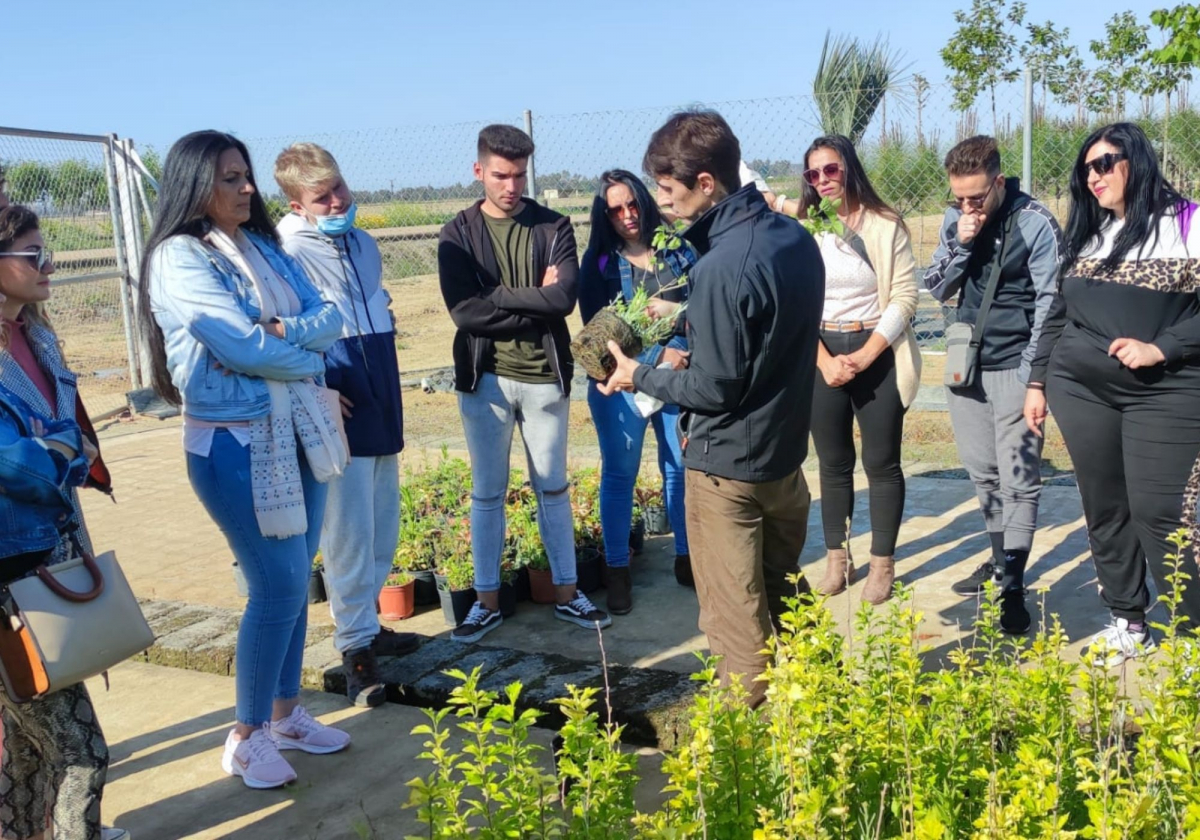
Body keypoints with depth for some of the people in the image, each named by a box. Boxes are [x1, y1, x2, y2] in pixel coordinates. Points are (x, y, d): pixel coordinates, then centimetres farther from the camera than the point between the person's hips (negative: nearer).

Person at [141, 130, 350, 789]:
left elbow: (329, 318, 2)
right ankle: (247, 736, 16)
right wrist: (310, 358, -4)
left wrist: (286, 330, -17)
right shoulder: (179, 257, -12)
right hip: (234, 443, -7)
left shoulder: (264, 246, 10)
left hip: (297, 431, 7)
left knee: (295, 580, 13)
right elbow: (243, 347, -20)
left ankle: (285, 714, 30)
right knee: (279, 586, -3)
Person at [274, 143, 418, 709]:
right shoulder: (286, 251, -11)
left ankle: (366, 623, 28)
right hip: (338, 410, -8)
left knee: (383, 528, 13)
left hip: (382, 407, 8)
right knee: (348, 531, -4)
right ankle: (355, 647, 8)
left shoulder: (363, 245, 13)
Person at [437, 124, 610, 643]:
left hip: (545, 376, 1)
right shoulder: (458, 235, -1)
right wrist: (535, 302, -13)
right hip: (485, 379, 0)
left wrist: (498, 297, -14)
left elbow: (566, 297, -14)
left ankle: (566, 593, 25)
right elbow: (464, 310, -15)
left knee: (553, 488, 12)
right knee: (487, 494, 10)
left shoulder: (553, 228, 1)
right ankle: (487, 600, 22)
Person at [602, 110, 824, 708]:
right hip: (786, 450, 9)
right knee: (785, 591, 23)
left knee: (736, 614, 8)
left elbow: (714, 387, -21)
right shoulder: (796, 238, 1)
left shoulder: (720, 267, -26)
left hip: (727, 466, -8)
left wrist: (640, 376, -7)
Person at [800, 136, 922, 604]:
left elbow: (904, 297, -6)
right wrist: (825, 362, -12)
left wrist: (865, 356, -14)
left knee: (881, 463, 4)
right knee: (834, 463, 10)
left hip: (879, 354, -2)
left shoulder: (886, 224, -2)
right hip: (823, 357, 2)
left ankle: (883, 564, 15)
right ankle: (837, 559, 22)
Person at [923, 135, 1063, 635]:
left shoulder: (1036, 223, -11)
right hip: (967, 364, 6)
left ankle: (1012, 588, -2)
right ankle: (999, 560, 28)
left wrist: (1033, 378, -15)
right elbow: (937, 290, 5)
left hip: (1014, 367, -6)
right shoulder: (956, 219, 5)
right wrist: (961, 244, -12)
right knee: (983, 474, 13)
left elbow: (1049, 306, -11)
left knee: (1018, 480, -5)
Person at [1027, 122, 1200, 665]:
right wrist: (1038, 381, 13)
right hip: (1079, 390, 5)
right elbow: (1059, 313, 16)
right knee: (1104, 509, 7)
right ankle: (1128, 624, 20)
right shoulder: (1085, 232, 14)